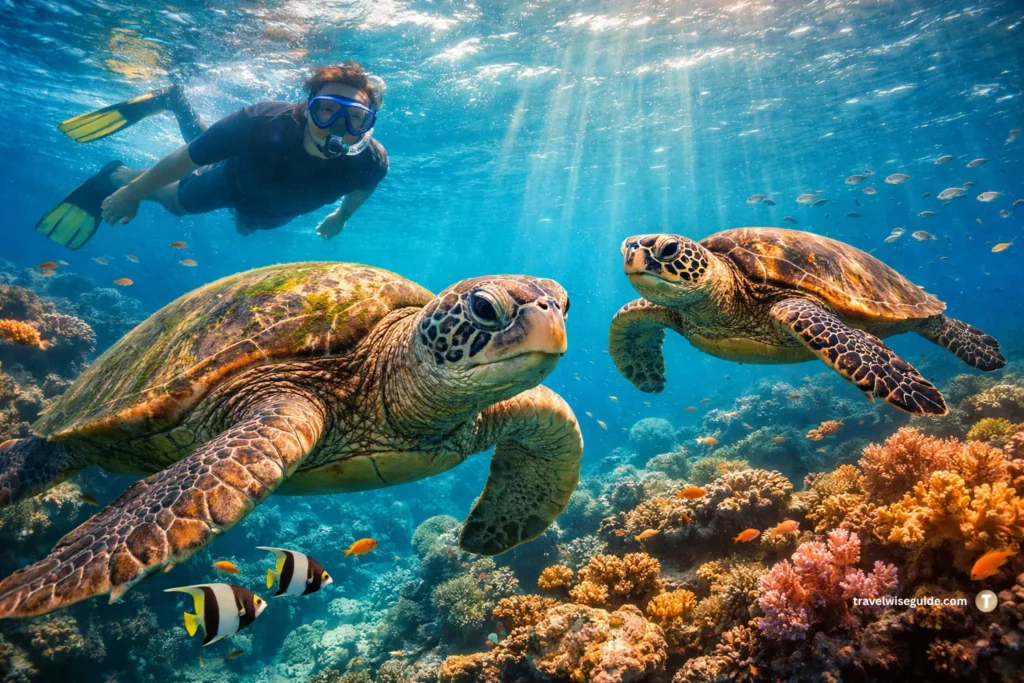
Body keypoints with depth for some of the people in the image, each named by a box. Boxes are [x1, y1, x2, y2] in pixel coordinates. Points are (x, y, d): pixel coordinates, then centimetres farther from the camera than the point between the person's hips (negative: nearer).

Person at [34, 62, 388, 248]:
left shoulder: (370, 161, -40)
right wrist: (133, 191, -18)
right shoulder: (265, 123, -45)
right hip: (234, 179, -5)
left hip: (273, 213, 5)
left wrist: (341, 216, 5)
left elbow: (363, 185, -11)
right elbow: (189, 156, -30)